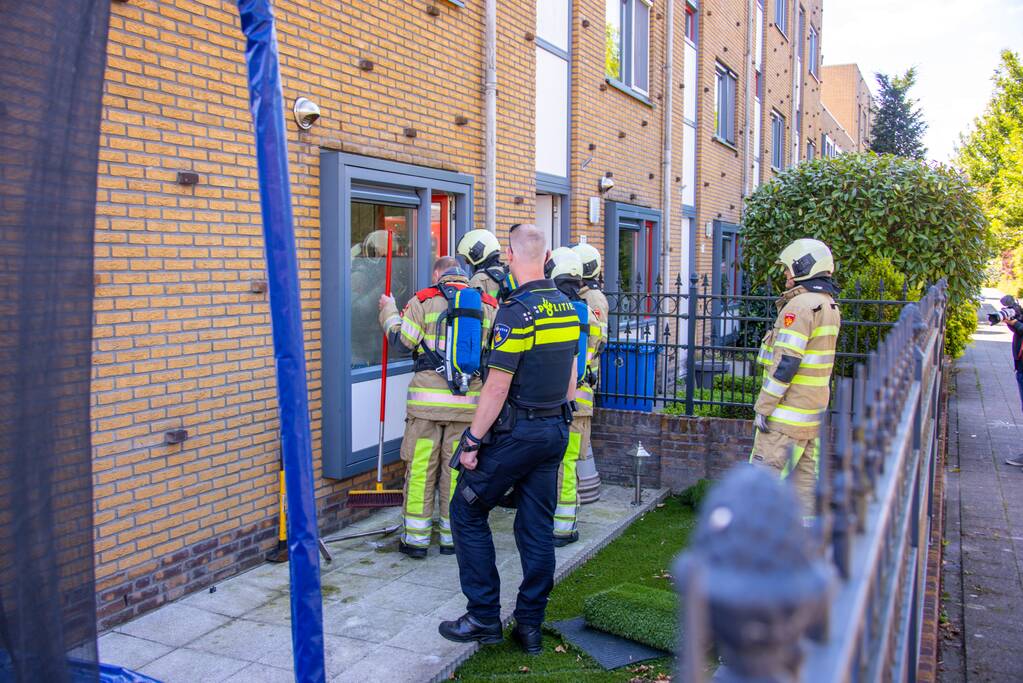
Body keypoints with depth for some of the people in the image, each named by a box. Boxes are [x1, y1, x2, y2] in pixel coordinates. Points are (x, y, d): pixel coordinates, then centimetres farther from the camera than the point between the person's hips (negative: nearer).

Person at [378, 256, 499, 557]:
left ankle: (416, 539, 11)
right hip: (468, 401, 3)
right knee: (456, 468, 10)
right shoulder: (488, 305, 9)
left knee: (420, 467, 5)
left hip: (427, 399, -3)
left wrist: (389, 311, 15)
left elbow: (401, 340, -1)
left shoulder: (423, 301, -2)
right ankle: (452, 537, 18)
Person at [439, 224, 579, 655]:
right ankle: (530, 625, 19)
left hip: (515, 432, -7)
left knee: (467, 512, 8)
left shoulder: (516, 311, -17)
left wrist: (472, 441, -12)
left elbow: (497, 388, -19)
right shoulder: (567, 307, 7)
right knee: (537, 527, 12)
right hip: (556, 432, 8)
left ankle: (484, 617, 12)